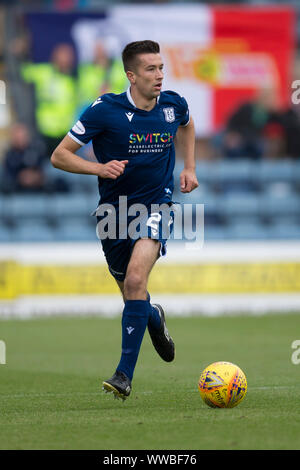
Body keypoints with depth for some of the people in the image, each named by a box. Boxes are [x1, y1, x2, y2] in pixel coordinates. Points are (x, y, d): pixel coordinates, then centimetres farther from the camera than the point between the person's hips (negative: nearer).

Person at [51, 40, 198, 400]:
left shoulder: (173, 106, -4)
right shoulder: (105, 110, -14)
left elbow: (187, 125, 24)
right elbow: (59, 156, -10)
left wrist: (189, 167, 13)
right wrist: (98, 168, -25)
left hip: (155, 205, 0)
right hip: (114, 208, 0)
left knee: (136, 279, -23)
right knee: (131, 293, 12)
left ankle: (125, 374, -21)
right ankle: (154, 318, 51)